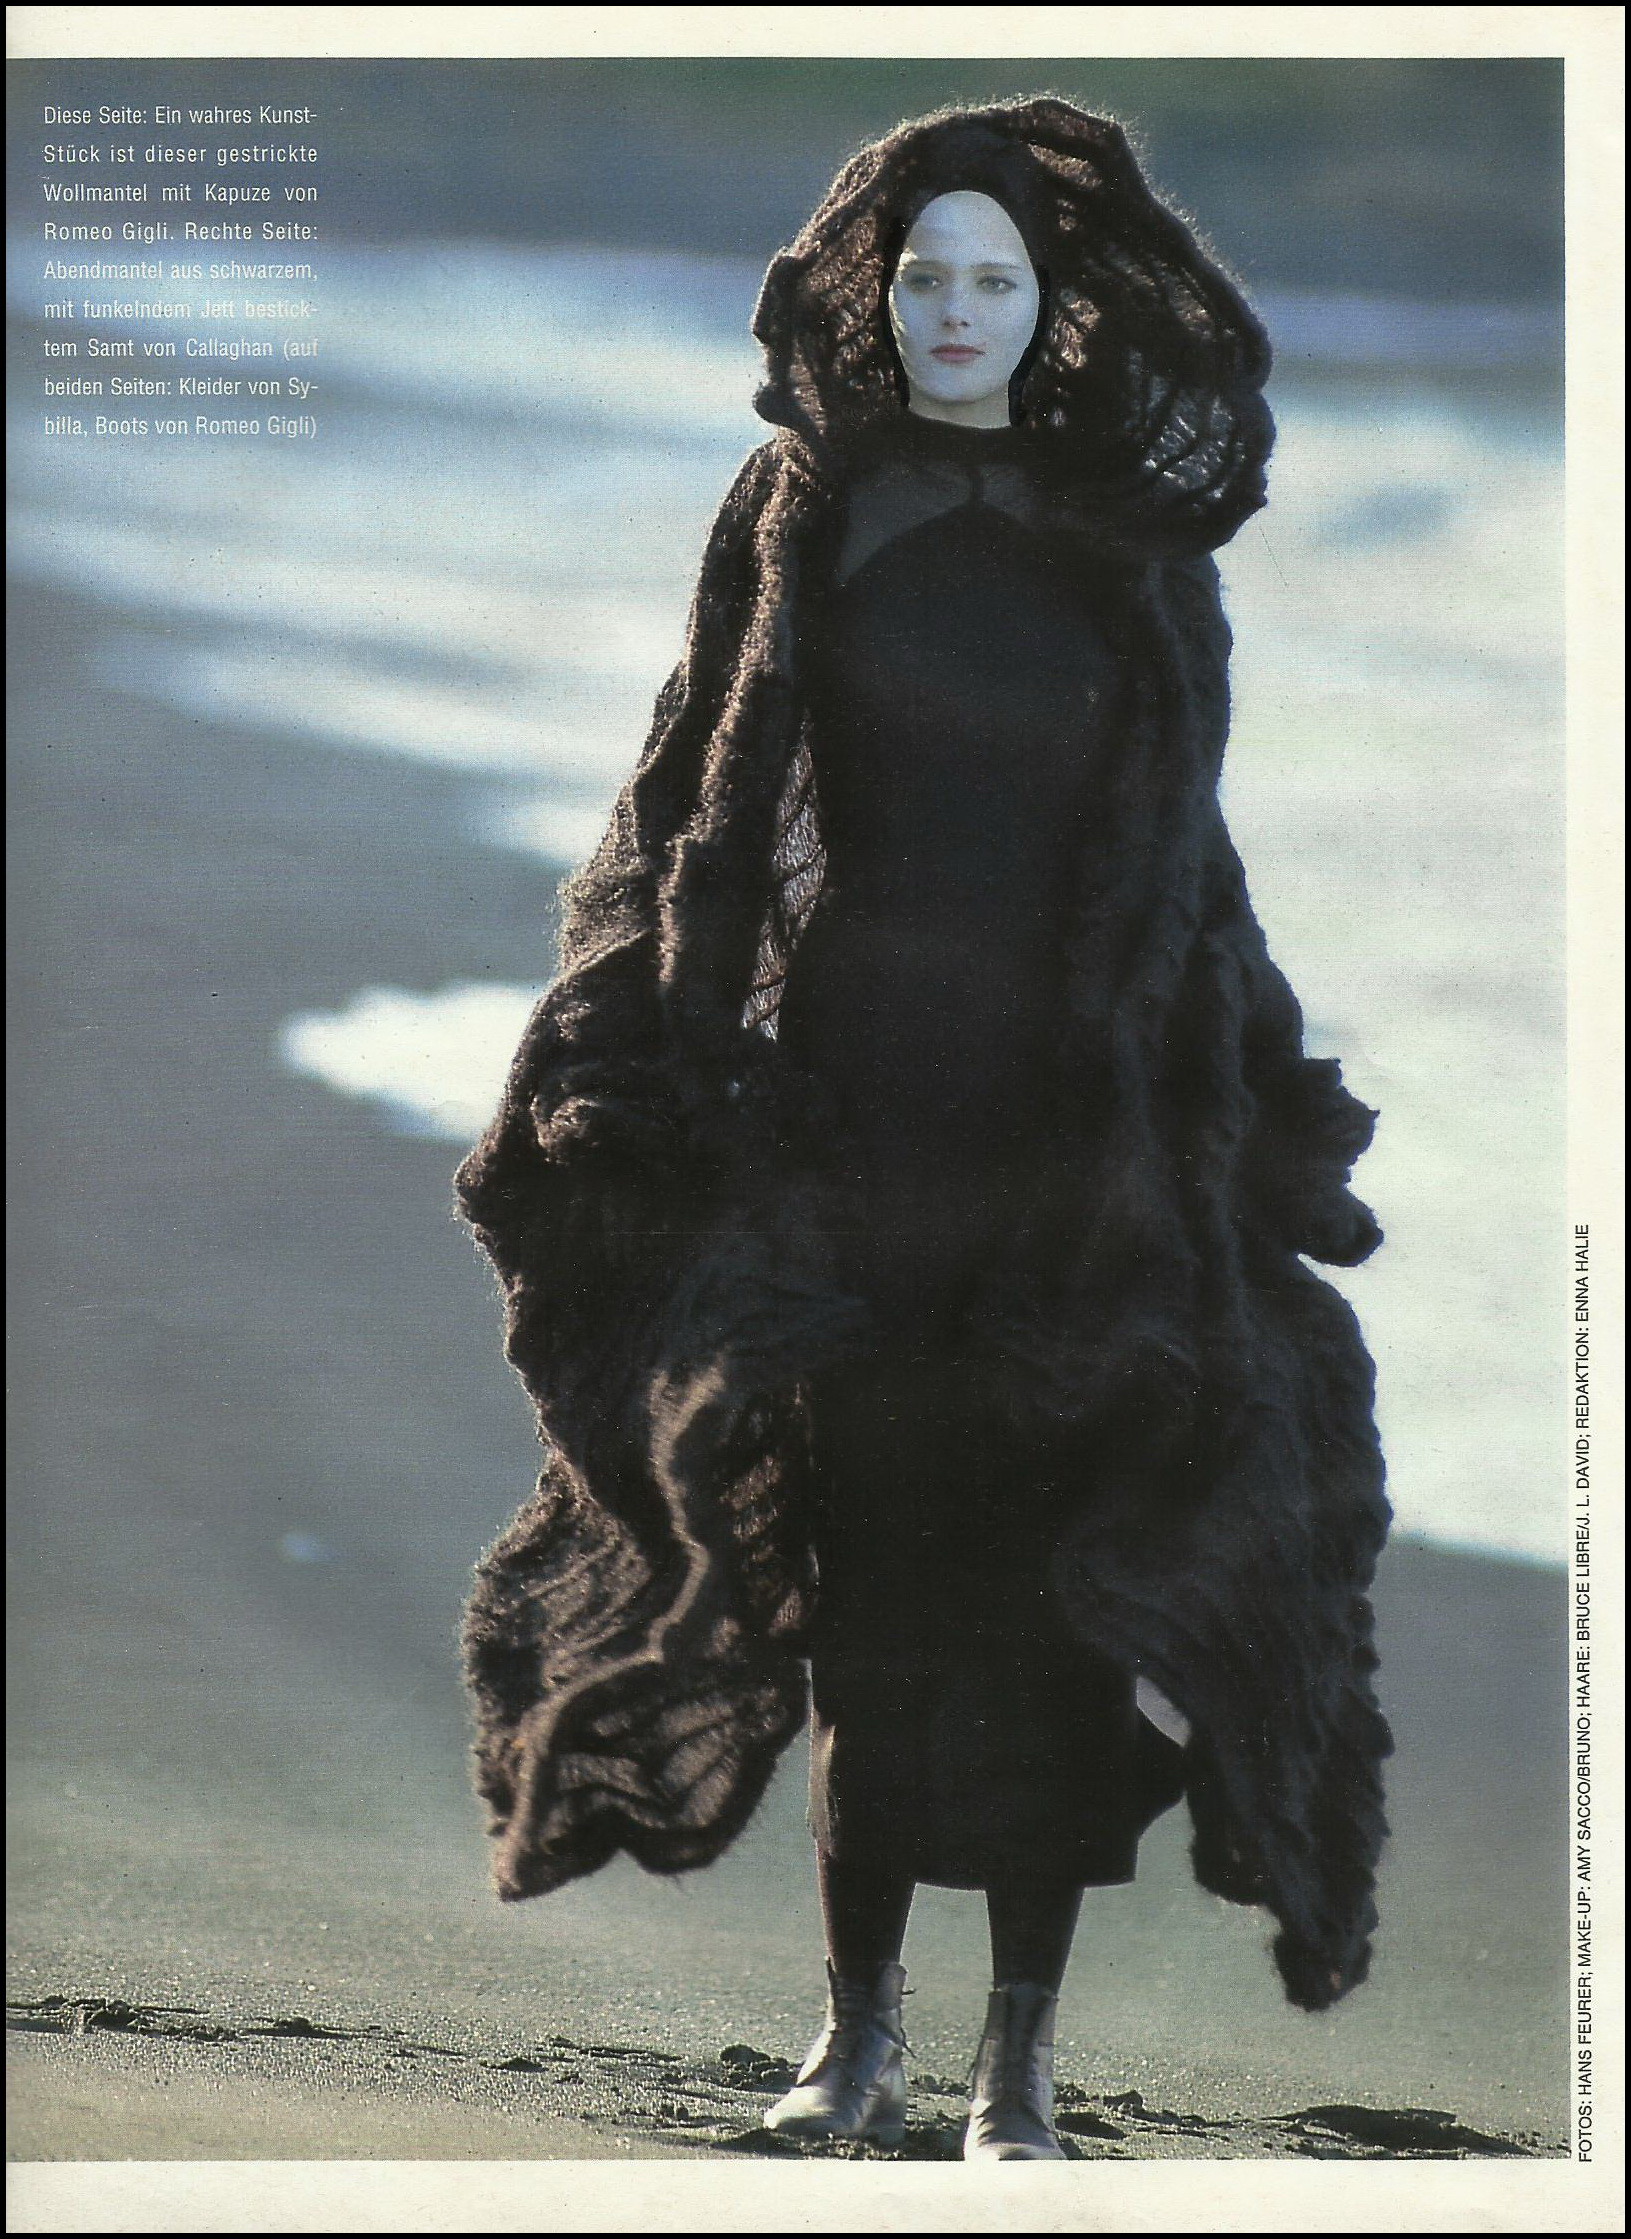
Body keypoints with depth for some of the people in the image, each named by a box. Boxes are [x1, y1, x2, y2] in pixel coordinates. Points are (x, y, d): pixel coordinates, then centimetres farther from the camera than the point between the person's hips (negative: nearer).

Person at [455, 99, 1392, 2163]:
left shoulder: (1134, 547, 3)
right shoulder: (802, 515, 4)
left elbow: (1182, 854, 6)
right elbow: (696, 811, 5)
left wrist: (1217, 1156, 1)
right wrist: (651, 1098, -3)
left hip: (1070, 1126, -1)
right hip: (840, 1110, 1)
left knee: (1044, 1606, -1)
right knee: (855, 1584, 5)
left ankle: (1019, 2059, 7)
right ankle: (859, 2028, 17)